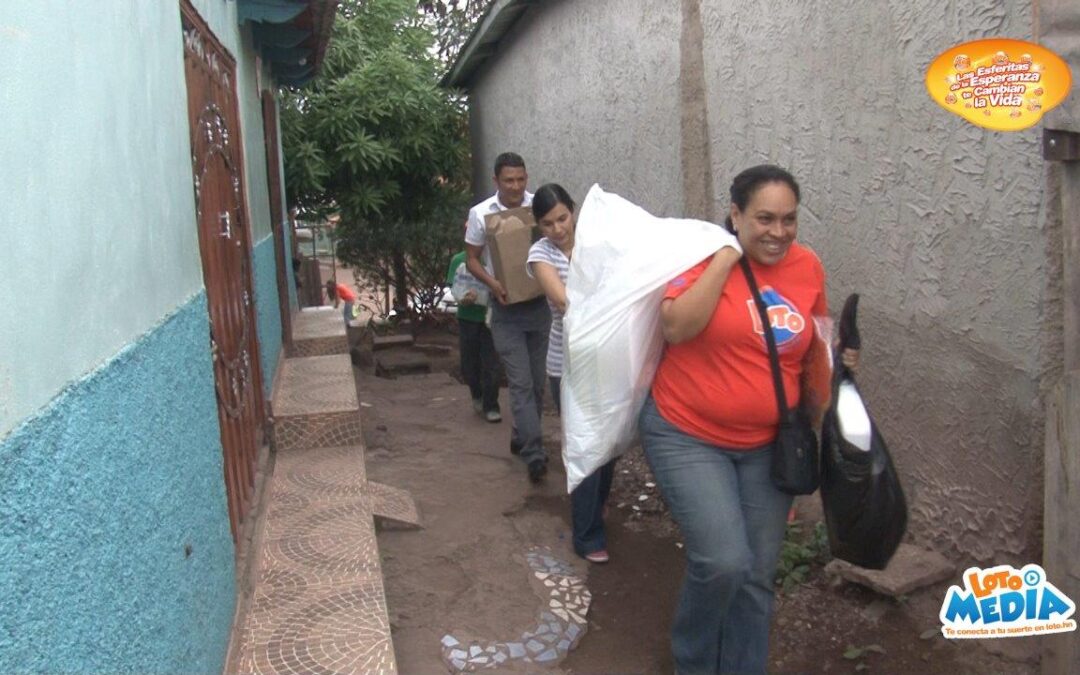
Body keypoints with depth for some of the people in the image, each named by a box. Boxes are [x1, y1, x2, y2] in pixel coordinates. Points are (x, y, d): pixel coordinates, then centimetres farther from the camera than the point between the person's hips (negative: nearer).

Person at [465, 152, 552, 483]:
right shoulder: (481, 213, -4)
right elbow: (472, 259, 3)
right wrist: (493, 283, -15)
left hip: (540, 304, 2)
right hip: (506, 308, -2)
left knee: (537, 380, 11)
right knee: (521, 382, -8)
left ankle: (522, 437, 30)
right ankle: (534, 453, -9)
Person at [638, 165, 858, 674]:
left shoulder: (807, 266, 1)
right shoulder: (705, 257, -12)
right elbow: (676, 328, -29)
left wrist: (835, 360, 0)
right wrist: (727, 256, -24)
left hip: (767, 444, 5)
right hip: (687, 435, -5)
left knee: (757, 575, 11)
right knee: (724, 561, -15)